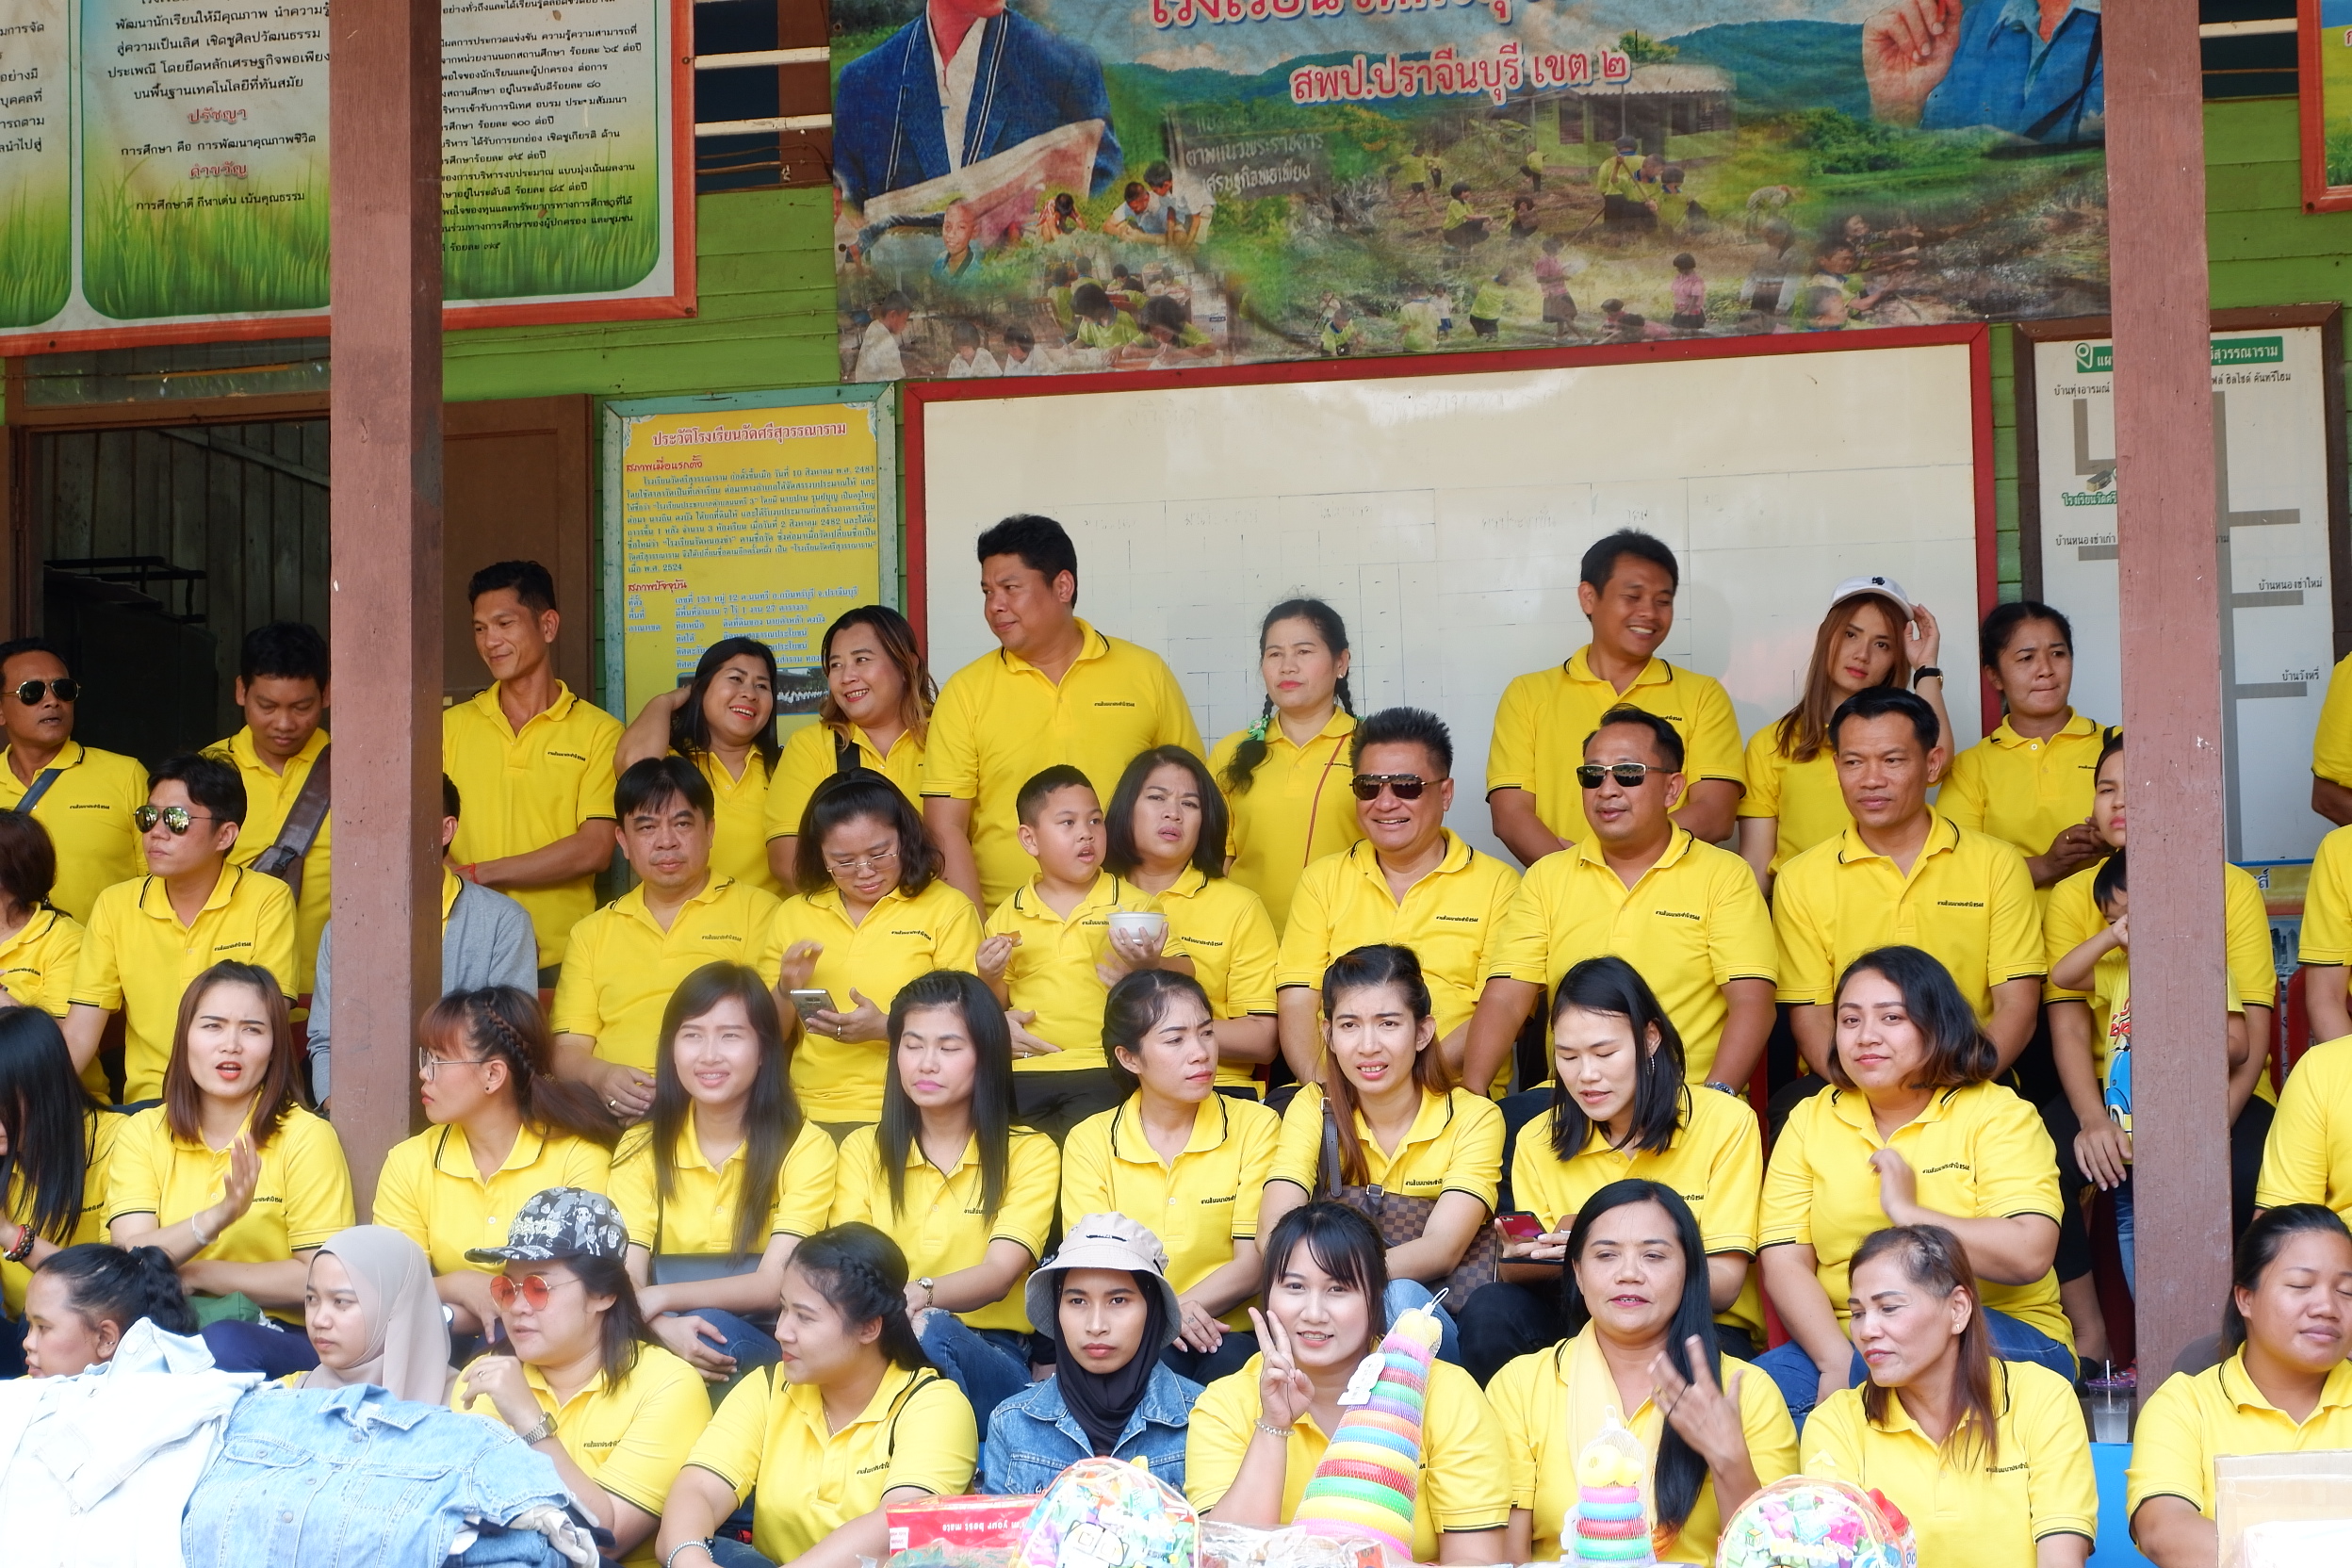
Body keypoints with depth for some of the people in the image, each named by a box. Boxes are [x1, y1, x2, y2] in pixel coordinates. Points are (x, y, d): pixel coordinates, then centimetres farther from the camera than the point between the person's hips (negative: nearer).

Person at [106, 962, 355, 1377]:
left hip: (282, 1340, -3)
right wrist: (217, 1217, -24)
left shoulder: (305, 1137, -2)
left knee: (222, 1344, -37)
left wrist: (193, 1275, -7)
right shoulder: (143, 1135, 8)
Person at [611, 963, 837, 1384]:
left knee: (717, 1329, -35)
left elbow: (773, 1285, -10)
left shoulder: (805, 1148, 0)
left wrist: (662, 1297, -23)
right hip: (666, 1337, 2)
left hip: (764, 1343, -2)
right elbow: (626, 1278, -5)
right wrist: (667, 1327, -28)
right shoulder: (641, 1148, 8)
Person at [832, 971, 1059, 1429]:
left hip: (991, 1359, -2)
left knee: (934, 1335, -38)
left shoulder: (1030, 1152, 9)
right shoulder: (863, 1149, 17)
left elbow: (1000, 1273, -8)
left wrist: (919, 1296, -32)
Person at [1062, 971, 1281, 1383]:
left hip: (1225, 1337, 1)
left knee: (1232, 1361, -35)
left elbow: (1253, 1261, 0)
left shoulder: (1254, 1126, 5)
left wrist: (1174, 1313, -18)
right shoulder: (1088, 1142, 6)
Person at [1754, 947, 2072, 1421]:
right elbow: (1784, 1263, -1)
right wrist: (1838, 1361, -18)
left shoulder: (2000, 1115, -1)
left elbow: (2030, 1256, -15)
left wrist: (1907, 1213, -15)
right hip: (1841, 1342, 2)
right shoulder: (1809, 1122, 10)